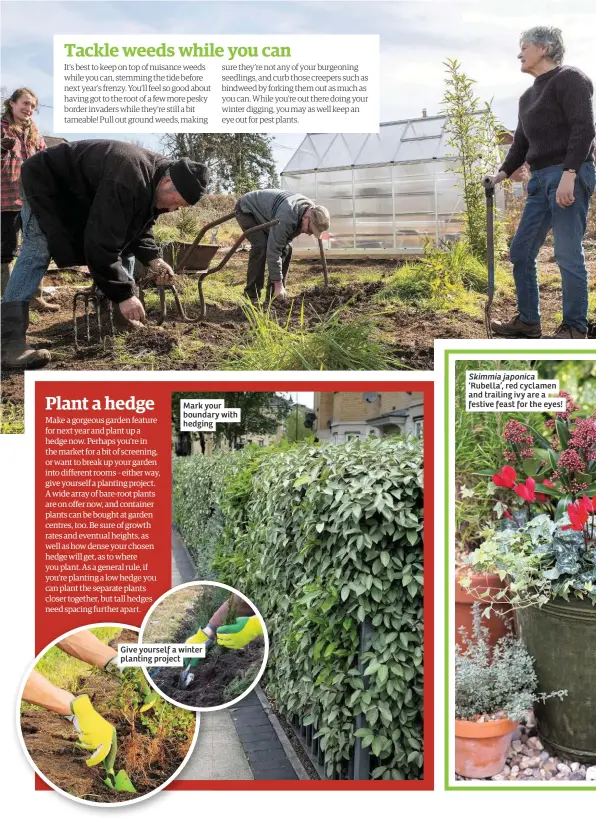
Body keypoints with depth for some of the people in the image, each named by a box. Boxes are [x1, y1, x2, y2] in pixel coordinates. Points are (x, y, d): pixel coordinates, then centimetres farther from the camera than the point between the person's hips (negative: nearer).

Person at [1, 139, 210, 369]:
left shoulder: (155, 181, -10)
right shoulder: (126, 182, -41)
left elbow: (136, 225, 3)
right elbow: (101, 245, -41)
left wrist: (153, 259, -15)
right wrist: (123, 294, -36)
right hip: (46, 182, -9)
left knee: (125, 241, 3)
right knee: (37, 254, -24)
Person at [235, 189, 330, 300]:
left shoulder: (311, 210, -13)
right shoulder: (286, 218, -41)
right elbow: (273, 250, -39)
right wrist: (278, 283, -36)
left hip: (265, 214, 8)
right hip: (247, 209, -8)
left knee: (285, 248, -4)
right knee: (261, 246, -26)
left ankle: (275, 293, 3)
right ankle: (251, 295, -19)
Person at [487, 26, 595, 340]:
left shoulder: (569, 78, -4)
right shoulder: (528, 96, 22)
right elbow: (521, 143, 25)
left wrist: (569, 174, -23)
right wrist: (503, 173, 10)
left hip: (570, 175, -9)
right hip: (540, 179, 9)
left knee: (568, 254, -10)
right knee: (521, 252, 8)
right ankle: (528, 321, 16)